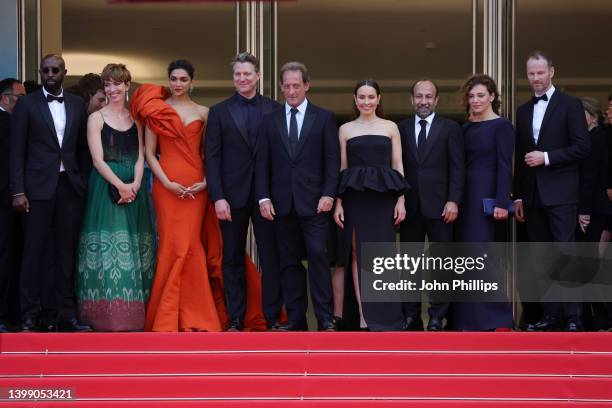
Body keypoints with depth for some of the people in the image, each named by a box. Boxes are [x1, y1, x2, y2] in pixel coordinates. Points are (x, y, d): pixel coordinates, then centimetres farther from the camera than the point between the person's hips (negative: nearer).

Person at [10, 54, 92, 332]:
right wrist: (18, 191, -9)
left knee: (66, 252, 4)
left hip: (71, 187, 3)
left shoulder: (77, 105, 12)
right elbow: (17, 151, -1)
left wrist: (85, 184, 5)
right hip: (39, 187, -3)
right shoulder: (27, 104, 2)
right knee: (35, 252, -1)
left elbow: (83, 149, 14)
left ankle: (65, 314, 8)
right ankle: (31, 316, 4)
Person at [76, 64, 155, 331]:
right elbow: (98, 160, -6)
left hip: (133, 188, 4)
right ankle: (108, 314, -4)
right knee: (108, 245, -7)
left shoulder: (136, 119, 12)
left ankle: (132, 313, 7)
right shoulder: (96, 118, 2)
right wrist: (120, 185, -16)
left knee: (134, 247, 2)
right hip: (106, 187, -3)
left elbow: (140, 157, 6)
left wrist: (135, 184, -12)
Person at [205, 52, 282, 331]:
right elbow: (212, 157, 1)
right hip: (233, 194, 0)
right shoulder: (219, 112, 5)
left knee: (271, 257, 2)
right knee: (233, 259, 6)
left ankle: (273, 317, 9)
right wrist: (218, 197, -8)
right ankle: (235, 319, 12)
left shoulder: (274, 109, 5)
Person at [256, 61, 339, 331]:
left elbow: (332, 160, 2)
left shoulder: (324, 118, 6)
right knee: (289, 261, 4)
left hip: (313, 202, -2)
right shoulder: (270, 120, 11)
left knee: (318, 256, -9)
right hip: (282, 204, 2)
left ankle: (325, 319, -5)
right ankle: (296, 319, 8)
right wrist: (264, 198, -2)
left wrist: (328, 194, -8)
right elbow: (262, 163, 8)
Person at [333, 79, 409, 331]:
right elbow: (342, 168, 8)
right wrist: (338, 202, 0)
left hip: (383, 197, -1)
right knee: (358, 254, -1)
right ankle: (364, 315, 1)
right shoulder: (345, 130, 10)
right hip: (355, 197, 1)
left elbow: (398, 166, 7)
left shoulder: (391, 127, 9)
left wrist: (401, 200, -2)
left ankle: (384, 317, 2)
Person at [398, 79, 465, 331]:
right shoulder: (401, 129, 10)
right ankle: (411, 317, 12)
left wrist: (453, 201, -10)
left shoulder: (450, 129, 4)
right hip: (409, 206, 2)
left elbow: (457, 168, 0)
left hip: (438, 206, -2)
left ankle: (437, 317, 7)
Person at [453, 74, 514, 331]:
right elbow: (461, 165, 14)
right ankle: (468, 318, 11)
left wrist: (502, 202, -17)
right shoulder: (466, 129, 15)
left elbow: (505, 166, -10)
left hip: (487, 195, -7)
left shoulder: (502, 126, -4)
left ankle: (498, 318, -3)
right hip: (466, 196, 7)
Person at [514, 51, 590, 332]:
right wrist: (518, 197, 13)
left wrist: (546, 157, -13)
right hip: (532, 196, 6)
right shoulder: (523, 111, 16)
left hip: (560, 194, -6)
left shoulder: (570, 105, 0)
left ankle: (572, 319, -7)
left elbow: (583, 148, -7)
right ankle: (551, 316, 11)